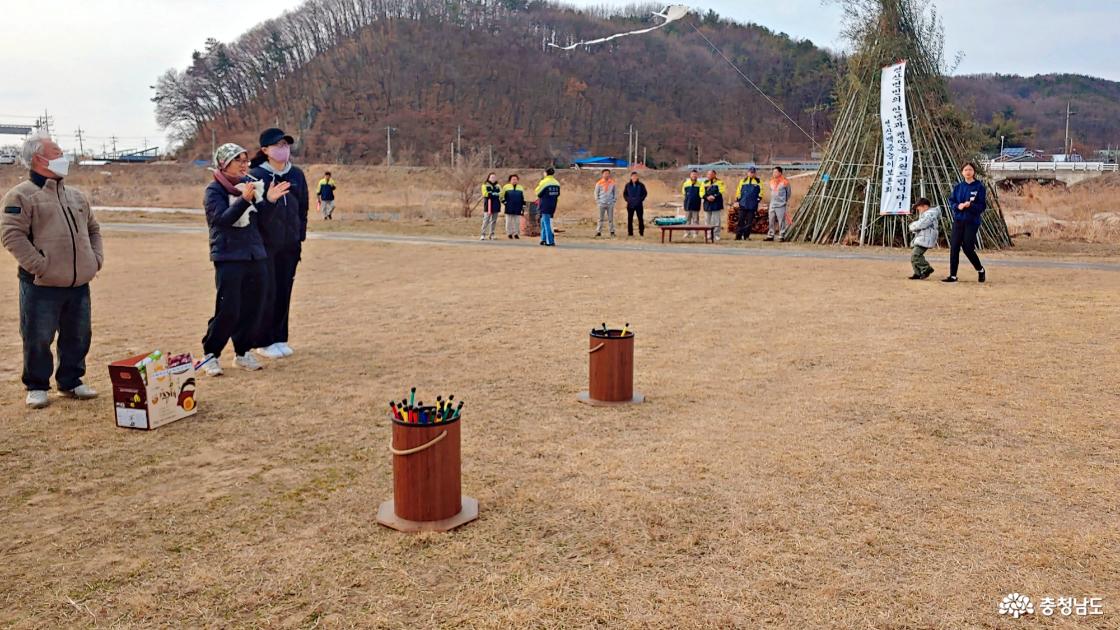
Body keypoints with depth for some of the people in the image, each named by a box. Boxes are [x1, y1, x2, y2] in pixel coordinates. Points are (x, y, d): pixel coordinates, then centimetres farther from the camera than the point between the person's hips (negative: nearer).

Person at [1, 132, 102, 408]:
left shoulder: (76, 196, 15)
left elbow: (93, 229, 24)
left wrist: (96, 258, 10)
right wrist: (39, 265, -18)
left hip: (79, 284, 6)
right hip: (42, 285, -6)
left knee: (78, 337, 12)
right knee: (39, 338, 2)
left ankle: (71, 381, 27)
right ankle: (36, 387, 17)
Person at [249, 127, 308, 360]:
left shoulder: (297, 175, 8)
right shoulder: (256, 175, -7)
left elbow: (303, 208, 14)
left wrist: (300, 238, 10)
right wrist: (269, 200, -33)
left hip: (289, 245, 5)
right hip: (265, 244, -5)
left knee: (284, 292, 9)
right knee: (267, 293, -2)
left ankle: (279, 338, 21)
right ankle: (263, 342, 10)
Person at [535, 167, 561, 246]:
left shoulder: (544, 182, -13)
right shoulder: (557, 183, 6)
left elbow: (538, 193, -6)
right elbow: (558, 194, 9)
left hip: (545, 206, -7)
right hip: (553, 206, 7)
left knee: (546, 223, -4)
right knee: (543, 222, 20)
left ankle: (550, 241, -9)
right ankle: (544, 239, 20)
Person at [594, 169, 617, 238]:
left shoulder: (613, 183, 2)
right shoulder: (599, 183, 0)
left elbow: (616, 192, 9)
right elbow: (596, 192, 8)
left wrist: (614, 200, 1)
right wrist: (597, 200, 1)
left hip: (610, 204, 0)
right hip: (602, 203, 0)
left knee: (611, 219, 2)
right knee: (601, 219, 2)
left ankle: (612, 232, 8)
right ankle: (599, 231, 5)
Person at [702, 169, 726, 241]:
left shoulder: (719, 182, 1)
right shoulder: (705, 183, 14)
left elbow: (721, 191, -9)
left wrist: (714, 196, -20)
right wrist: (707, 197, -12)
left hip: (716, 204, -4)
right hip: (707, 204, 4)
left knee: (716, 221, -4)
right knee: (707, 221, 7)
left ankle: (716, 235, 1)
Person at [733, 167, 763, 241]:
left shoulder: (758, 182, 9)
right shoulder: (743, 181, 10)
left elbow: (760, 191, 11)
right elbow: (738, 191, 10)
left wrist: (759, 198, -1)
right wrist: (737, 201, 4)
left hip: (752, 205, 0)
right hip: (743, 204, 0)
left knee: (750, 221, 1)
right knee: (741, 221, -3)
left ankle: (747, 236, 8)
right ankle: (738, 235, 0)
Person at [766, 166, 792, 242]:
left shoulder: (784, 182, -6)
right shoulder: (772, 181, 10)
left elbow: (789, 193, 2)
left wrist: (787, 203, 4)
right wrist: (772, 200, 16)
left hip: (781, 205, -6)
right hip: (772, 204, 6)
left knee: (781, 221, -4)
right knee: (771, 221, 9)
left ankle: (781, 236, 1)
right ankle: (770, 235, 15)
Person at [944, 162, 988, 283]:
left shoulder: (979, 187, -3)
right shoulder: (958, 187, 8)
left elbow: (982, 206, -6)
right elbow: (951, 201, 9)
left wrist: (970, 205, -23)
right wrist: (958, 206, -12)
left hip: (972, 222, -4)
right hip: (958, 220, 4)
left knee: (968, 248, -5)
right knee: (954, 247, -2)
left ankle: (981, 270, 20)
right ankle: (953, 275, 4)